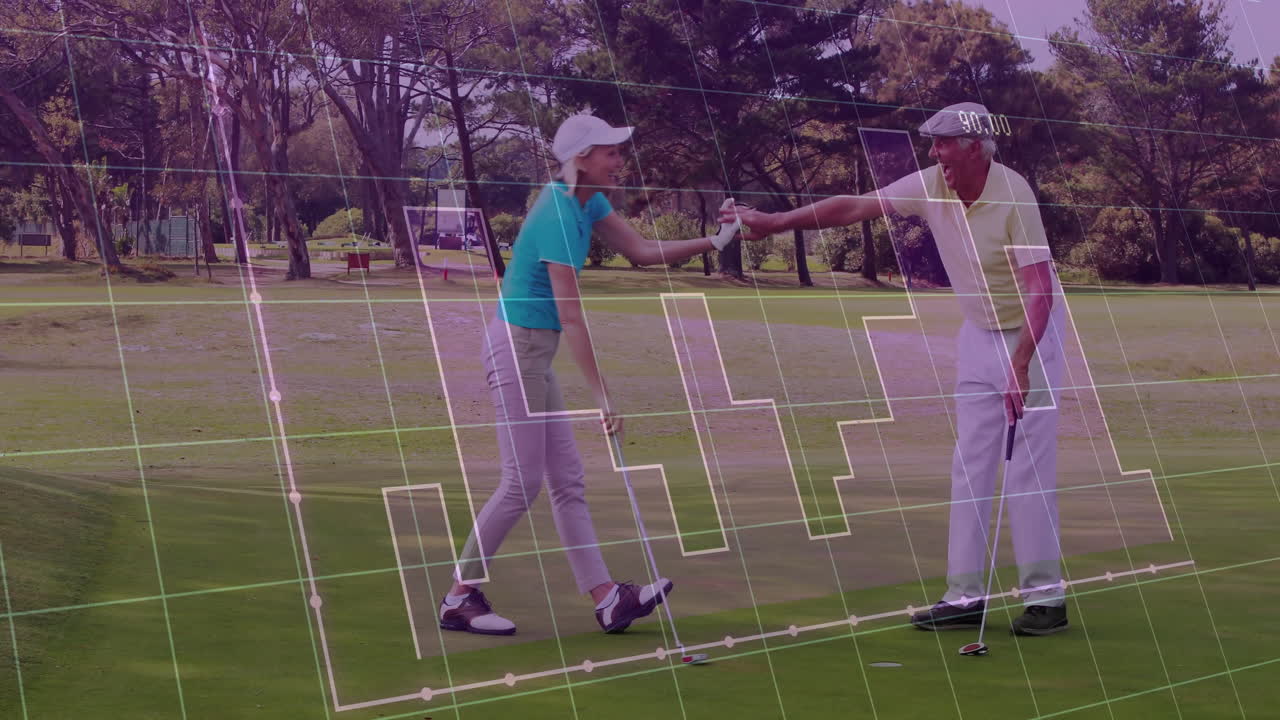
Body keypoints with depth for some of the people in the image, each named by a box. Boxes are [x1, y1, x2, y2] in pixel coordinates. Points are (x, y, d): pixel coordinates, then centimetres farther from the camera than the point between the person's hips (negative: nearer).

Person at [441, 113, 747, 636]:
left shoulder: (587, 202, 7)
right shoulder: (558, 216, -21)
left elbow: (642, 251, 13)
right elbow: (572, 317, -23)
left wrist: (713, 242, 4)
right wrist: (602, 395, -21)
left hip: (533, 350, 10)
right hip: (517, 346, -10)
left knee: (567, 480, 7)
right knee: (522, 481, -6)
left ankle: (607, 598, 8)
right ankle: (458, 598, 3)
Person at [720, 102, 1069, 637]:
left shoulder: (1013, 195, -25)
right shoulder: (930, 186, -8)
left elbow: (1040, 290, -29)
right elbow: (854, 207, -3)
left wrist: (1020, 366, -36)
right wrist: (774, 222, -7)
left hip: (1030, 332, -6)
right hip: (978, 333, 6)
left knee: (1028, 466, -9)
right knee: (969, 465, 4)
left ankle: (1045, 596, -3)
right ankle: (965, 595, 6)